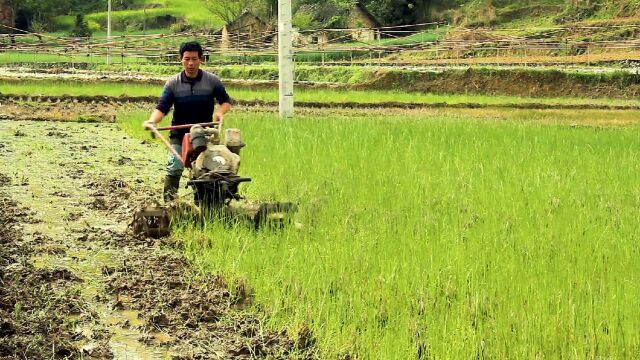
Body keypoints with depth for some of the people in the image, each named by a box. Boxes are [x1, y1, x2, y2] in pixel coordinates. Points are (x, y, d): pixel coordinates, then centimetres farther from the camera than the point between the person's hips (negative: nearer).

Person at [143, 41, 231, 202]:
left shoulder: (212, 80, -3)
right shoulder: (173, 83, -4)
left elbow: (226, 101, 7)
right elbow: (162, 107, -11)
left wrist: (220, 112, -15)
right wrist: (151, 121, -30)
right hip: (179, 135, -1)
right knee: (174, 169, -14)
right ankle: (168, 202, -11)